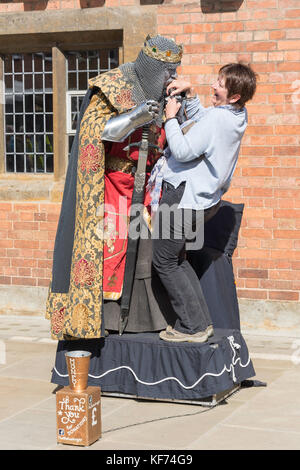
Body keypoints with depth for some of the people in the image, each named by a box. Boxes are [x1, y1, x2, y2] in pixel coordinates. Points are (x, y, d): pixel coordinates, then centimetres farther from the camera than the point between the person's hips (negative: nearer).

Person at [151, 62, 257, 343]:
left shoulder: (217, 118, -23)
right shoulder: (236, 116, 7)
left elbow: (183, 151, -23)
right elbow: (199, 123, 23)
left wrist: (171, 118, -12)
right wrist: (189, 95, 12)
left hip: (182, 199, -10)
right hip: (205, 199, 10)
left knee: (164, 262, 2)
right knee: (176, 259, 21)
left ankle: (193, 327, 6)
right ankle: (201, 322, 22)